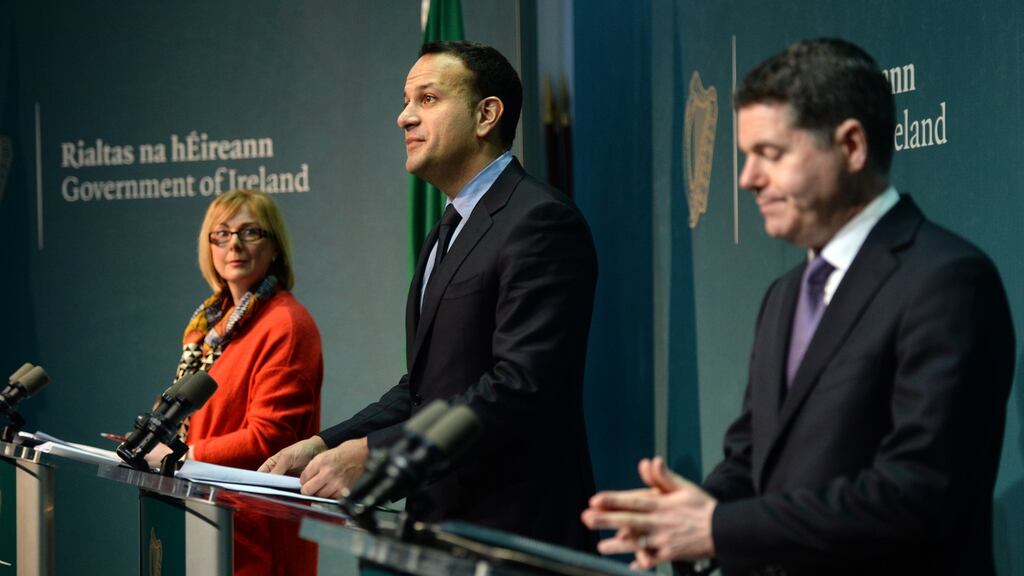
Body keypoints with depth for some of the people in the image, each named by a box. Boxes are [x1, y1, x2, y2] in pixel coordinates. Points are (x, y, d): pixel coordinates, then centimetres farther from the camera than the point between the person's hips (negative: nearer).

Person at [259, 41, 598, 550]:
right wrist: (324, 445, 4)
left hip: (513, 529, -9)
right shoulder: (449, 231, 17)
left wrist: (371, 452, -24)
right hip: (442, 519, 9)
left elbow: (521, 386, -23)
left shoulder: (541, 221, -14)